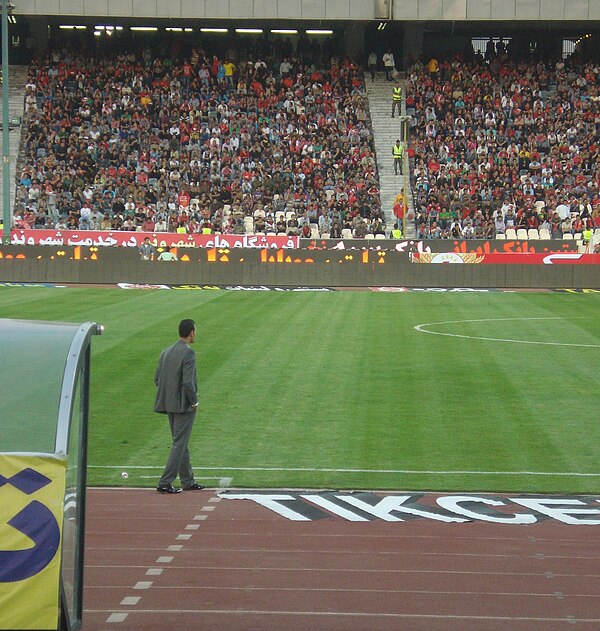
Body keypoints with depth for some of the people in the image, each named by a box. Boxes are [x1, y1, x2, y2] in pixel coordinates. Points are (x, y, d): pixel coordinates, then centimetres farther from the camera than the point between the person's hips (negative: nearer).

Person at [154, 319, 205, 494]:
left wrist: (167, 395, 15)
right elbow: (188, 382, -23)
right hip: (184, 406, -8)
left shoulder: (166, 352, 7)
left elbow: (157, 378, 9)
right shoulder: (188, 353, -17)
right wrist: (194, 401, -10)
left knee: (181, 443, 16)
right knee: (179, 444, -2)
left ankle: (188, 481, 23)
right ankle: (165, 482, -4)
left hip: (169, 405, 8)